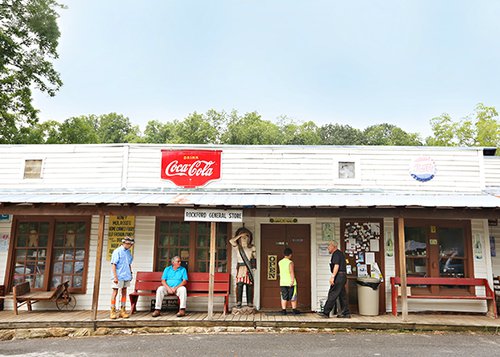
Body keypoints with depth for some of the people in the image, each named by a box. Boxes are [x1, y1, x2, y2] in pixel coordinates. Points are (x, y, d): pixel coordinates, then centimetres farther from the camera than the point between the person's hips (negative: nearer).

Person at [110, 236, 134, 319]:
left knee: (124, 292, 10)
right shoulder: (117, 251, -8)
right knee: (115, 292, 0)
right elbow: (113, 264, -12)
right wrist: (115, 276, -16)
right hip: (118, 276, -7)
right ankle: (112, 311, 6)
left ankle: (122, 311, 17)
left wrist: (130, 273, 13)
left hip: (126, 276, 7)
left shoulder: (128, 252, 11)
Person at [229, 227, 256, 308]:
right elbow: (231, 241, -9)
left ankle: (250, 302, 8)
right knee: (239, 285, -9)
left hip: (249, 269, 1)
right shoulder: (238, 247, 6)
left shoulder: (252, 248, 11)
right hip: (240, 269, -1)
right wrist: (240, 235, -5)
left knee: (249, 285, 1)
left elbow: (254, 258, 12)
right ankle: (239, 302, -5)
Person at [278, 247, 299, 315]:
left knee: (284, 297, 7)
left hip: (282, 283, 4)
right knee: (293, 297, 7)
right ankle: (294, 310, 13)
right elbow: (291, 272, -20)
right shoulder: (290, 262, -12)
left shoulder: (280, 262, 6)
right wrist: (292, 281, -23)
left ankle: (283, 310, 3)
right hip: (290, 283, -4)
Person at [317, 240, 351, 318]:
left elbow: (336, 266, -21)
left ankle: (326, 312, -7)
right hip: (343, 276, 10)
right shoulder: (340, 253, 20)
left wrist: (332, 276, -25)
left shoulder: (336, 254, -11)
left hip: (339, 276, -10)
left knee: (332, 294, -8)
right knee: (342, 295, 12)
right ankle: (346, 313, 15)